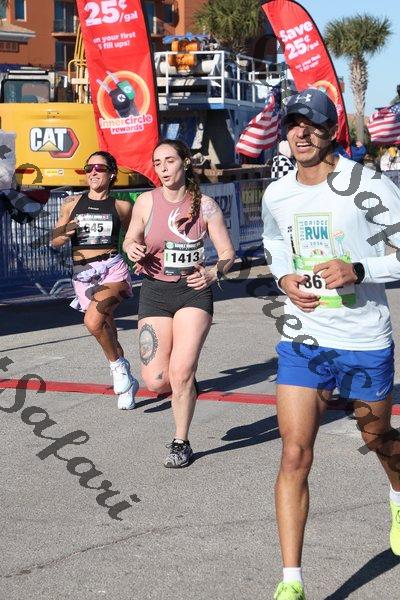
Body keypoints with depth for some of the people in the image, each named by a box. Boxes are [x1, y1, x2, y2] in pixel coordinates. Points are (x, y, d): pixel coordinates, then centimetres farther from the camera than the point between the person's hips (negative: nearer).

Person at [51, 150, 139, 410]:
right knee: (106, 328, 9)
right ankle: (127, 382, 27)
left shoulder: (121, 206, 4)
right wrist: (64, 234, -11)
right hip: (83, 274, 3)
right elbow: (55, 241, 11)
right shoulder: (72, 203, 8)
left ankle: (118, 368, -6)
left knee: (93, 320, -28)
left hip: (113, 269, -3)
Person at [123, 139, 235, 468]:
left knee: (181, 373, -14)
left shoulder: (205, 205, -4)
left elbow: (228, 253, 0)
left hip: (193, 290, -2)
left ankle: (181, 443, 8)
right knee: (156, 381, -6)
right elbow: (130, 239, 15)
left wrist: (214, 272, -21)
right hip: (155, 291, 2)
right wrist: (133, 249, -9)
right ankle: (187, 382, 32)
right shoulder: (147, 201, -1)